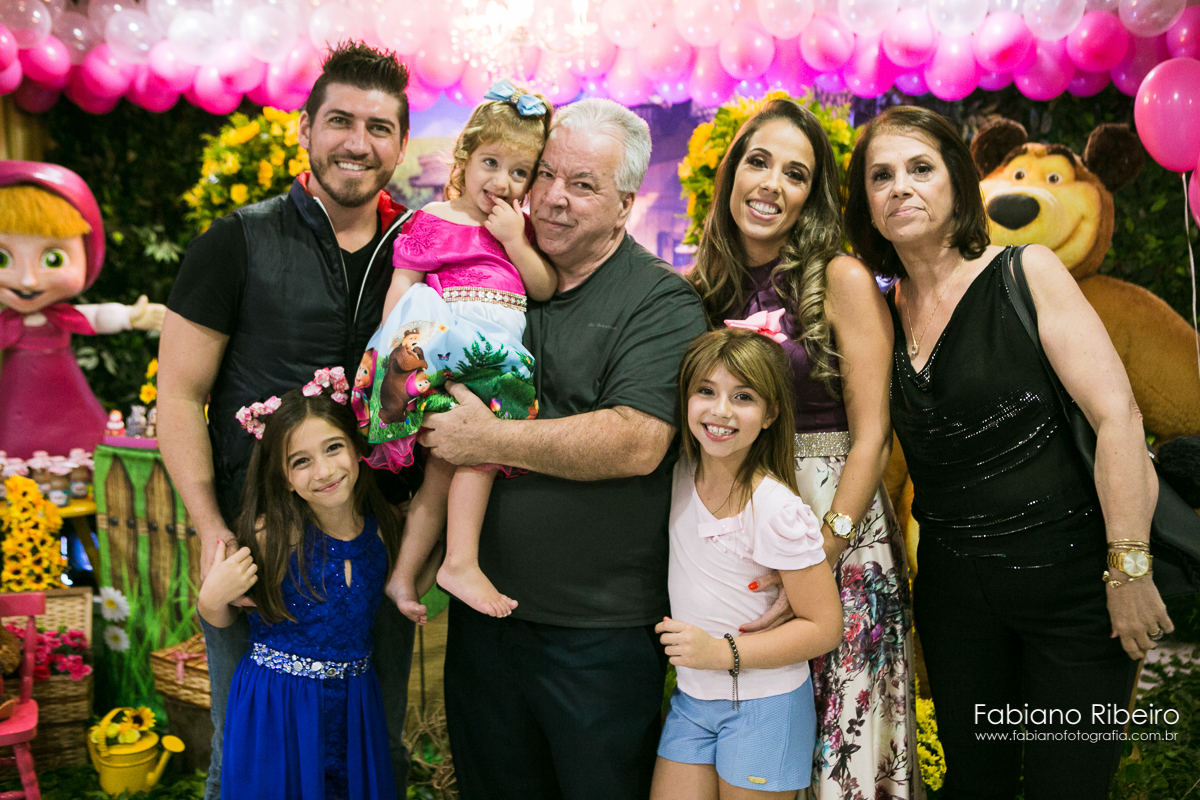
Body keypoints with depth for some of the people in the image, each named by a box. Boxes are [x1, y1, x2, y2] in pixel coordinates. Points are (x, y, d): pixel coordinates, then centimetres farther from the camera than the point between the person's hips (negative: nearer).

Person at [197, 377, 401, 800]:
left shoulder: (381, 527, -6)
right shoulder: (273, 534, -16)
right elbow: (220, 619, -2)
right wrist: (211, 598, -23)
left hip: (353, 708, 3)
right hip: (275, 710, -3)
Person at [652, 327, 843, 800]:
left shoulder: (776, 509, -21)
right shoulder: (681, 476, -4)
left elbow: (825, 628, -16)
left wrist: (721, 651, -22)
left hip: (763, 707, -5)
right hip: (691, 698, 5)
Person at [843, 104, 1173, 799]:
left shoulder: (1026, 273, -8)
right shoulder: (884, 312, 4)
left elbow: (1117, 414, -13)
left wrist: (1128, 569, -16)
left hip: (1067, 574, -4)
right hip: (953, 584, 4)